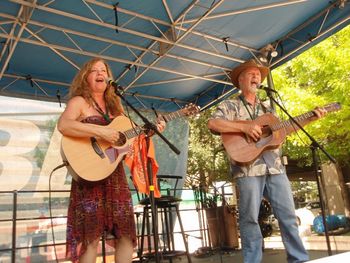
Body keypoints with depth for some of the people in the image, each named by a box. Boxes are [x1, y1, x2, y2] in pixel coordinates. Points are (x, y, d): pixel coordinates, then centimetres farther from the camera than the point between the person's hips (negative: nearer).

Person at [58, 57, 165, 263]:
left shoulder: (114, 104, 17)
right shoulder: (79, 101, -2)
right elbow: (63, 125, -23)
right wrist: (101, 131, -27)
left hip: (115, 174, 6)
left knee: (126, 233, 6)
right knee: (91, 236, -5)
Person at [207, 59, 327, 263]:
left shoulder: (267, 108, 23)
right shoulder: (230, 105, 5)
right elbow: (212, 123, -12)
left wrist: (311, 118, 16)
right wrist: (245, 127, -18)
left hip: (274, 167, 5)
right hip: (248, 168, -5)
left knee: (289, 215, 7)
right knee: (250, 218, -2)